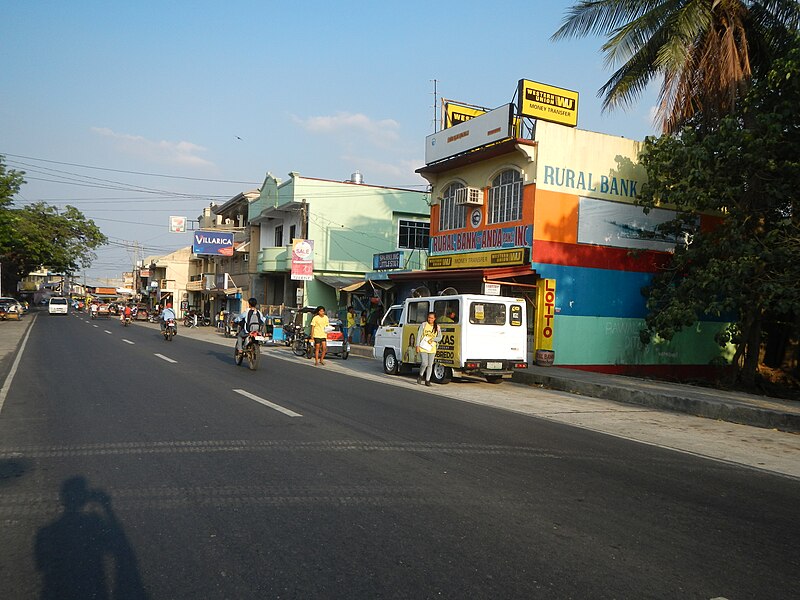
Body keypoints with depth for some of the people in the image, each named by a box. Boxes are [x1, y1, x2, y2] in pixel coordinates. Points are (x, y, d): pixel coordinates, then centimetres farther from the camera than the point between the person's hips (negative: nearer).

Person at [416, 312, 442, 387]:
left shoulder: (437, 327, 6)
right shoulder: (424, 325, -1)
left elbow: (440, 337, 3)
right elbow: (419, 335, -2)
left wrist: (433, 339, -15)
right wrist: (417, 346, -8)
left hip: (432, 349, 3)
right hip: (423, 348, -3)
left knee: (430, 365, 4)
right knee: (424, 363, -14)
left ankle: (427, 380, 15)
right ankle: (421, 375, 13)